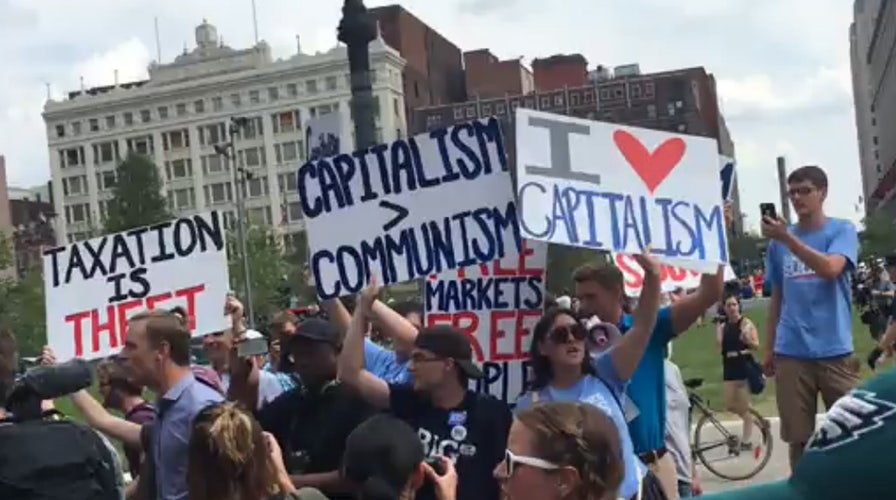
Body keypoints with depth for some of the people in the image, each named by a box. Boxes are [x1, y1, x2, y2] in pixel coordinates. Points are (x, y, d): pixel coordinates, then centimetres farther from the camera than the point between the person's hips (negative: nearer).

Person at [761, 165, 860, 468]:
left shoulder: (842, 230, 1)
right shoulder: (779, 241, 10)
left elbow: (830, 269, -19)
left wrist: (786, 238, -26)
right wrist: (768, 348, 12)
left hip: (834, 351, -2)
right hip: (790, 354, 3)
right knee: (798, 438, 6)